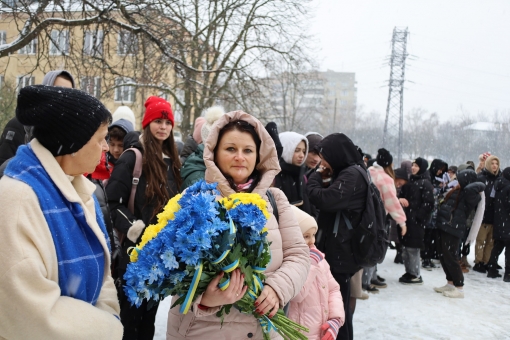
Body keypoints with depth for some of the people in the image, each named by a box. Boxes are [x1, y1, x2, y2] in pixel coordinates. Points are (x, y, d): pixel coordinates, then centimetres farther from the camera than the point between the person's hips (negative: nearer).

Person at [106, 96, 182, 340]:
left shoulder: (171, 162, 11)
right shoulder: (132, 158, -10)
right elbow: (113, 202, -15)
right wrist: (134, 229, -21)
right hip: (138, 248, -6)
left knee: (151, 308, 17)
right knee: (131, 309, 5)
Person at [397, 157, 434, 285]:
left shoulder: (425, 183, -7)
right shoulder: (409, 181, 16)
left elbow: (428, 203, -14)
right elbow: (401, 195, 18)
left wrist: (417, 216, -18)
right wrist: (400, 199, -5)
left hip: (416, 220, -8)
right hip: (406, 218, 8)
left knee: (412, 248, -4)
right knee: (405, 247, 11)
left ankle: (415, 275, 6)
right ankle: (409, 272, 22)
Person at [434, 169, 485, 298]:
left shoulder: (469, 195, -11)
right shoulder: (458, 192, 16)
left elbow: (471, 188, -33)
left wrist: (480, 185, -15)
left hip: (453, 229, -9)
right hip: (444, 227, 9)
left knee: (450, 257, -3)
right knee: (442, 255, 14)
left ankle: (459, 288, 8)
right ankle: (450, 283, 26)